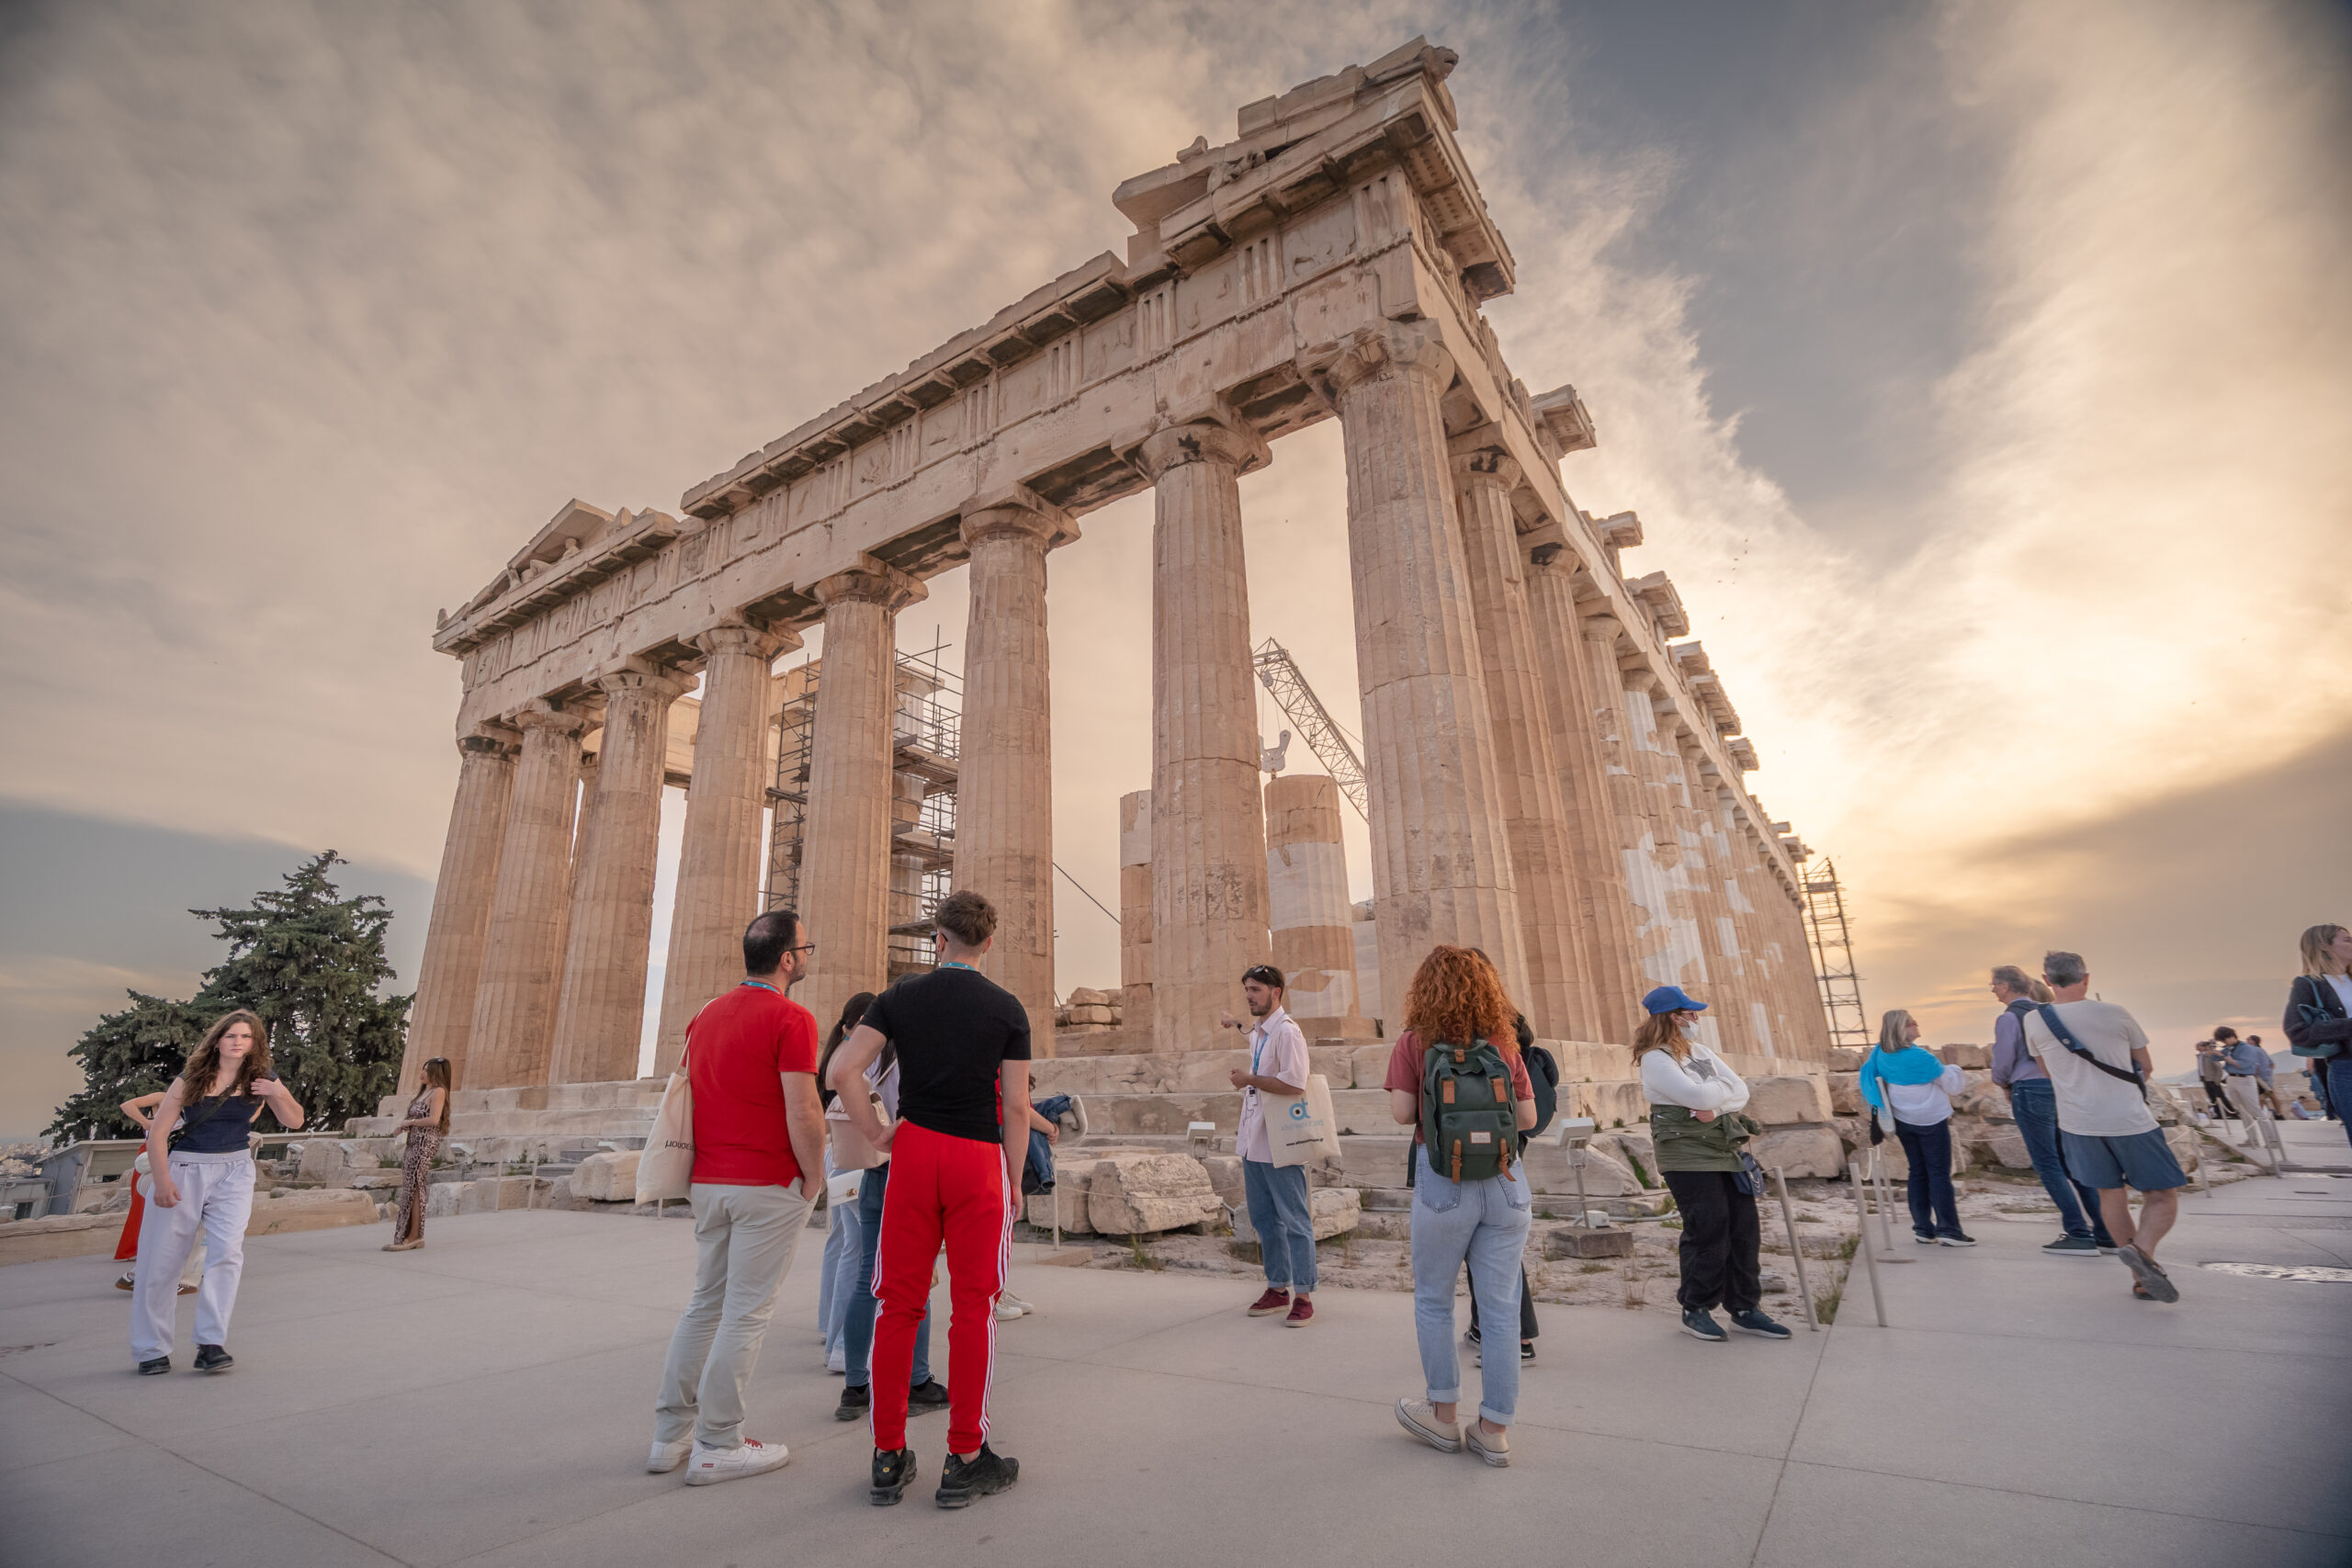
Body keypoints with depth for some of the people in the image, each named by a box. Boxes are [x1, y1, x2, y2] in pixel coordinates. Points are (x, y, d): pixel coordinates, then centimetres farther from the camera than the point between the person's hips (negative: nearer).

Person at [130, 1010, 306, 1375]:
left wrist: (277, 1094, -15)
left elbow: (295, 1122, 3)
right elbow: (157, 1131, -2)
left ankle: (211, 1343, -8)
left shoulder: (261, 1080, 4)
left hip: (233, 1172, 0)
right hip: (183, 1169, 0)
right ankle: (151, 1350, 19)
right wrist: (162, 1180, -12)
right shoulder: (190, 1080, -1)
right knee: (160, 1260, 4)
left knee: (227, 1251, -13)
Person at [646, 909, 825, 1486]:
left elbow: (684, 1094, 15)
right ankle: (717, 1447, 12)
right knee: (746, 1313, 3)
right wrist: (813, 1178, -7)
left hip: (707, 1182, 8)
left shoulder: (707, 1014, 10)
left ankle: (670, 1436, 26)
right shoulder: (790, 1018, -16)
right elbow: (803, 1112, -21)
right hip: (769, 1187, -8)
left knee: (706, 1303, 19)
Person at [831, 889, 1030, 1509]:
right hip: (979, 1158, -2)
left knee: (900, 1303, 12)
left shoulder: (901, 997, 2)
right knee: (971, 1306, 7)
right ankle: (964, 1461, 16)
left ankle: (889, 1457, 22)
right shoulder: (1007, 1008, -2)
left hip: (913, 1151, 2)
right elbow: (1016, 1106, -3)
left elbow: (843, 1069, -7)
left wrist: (876, 1133, 3)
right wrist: (1015, 1180, 7)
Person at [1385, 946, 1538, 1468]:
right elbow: (1528, 1116, 5)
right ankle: (1494, 1429, 19)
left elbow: (1401, 1111, -10)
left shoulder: (1415, 1043, -5)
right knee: (1500, 1306, 11)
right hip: (1507, 1183, 3)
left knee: (1433, 1299, 16)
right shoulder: (1504, 1046, 3)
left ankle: (1444, 1414, 26)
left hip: (1443, 1184, -2)